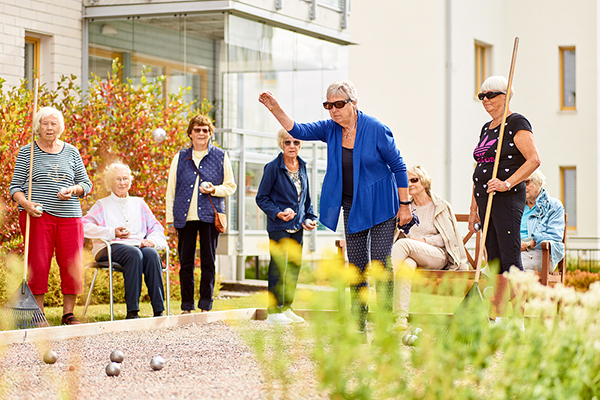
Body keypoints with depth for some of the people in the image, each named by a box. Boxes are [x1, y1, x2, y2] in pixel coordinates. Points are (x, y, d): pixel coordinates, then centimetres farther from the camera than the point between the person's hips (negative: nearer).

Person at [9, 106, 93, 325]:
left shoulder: (71, 152, 13)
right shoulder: (27, 152, 6)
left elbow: (86, 183, 17)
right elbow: (15, 186, 5)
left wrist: (73, 190, -5)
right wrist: (26, 204, -14)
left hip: (69, 216, 2)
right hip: (38, 215, -2)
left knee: (72, 265, -2)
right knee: (38, 264, -5)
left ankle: (68, 313, 9)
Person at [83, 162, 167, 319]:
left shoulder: (139, 203, 26)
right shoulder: (102, 205, 17)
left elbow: (157, 228, 20)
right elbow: (84, 226, 1)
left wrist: (152, 240, -3)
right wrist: (112, 232, -9)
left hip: (138, 245, 3)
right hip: (111, 247, -3)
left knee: (152, 254, -33)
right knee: (134, 253, -37)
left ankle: (159, 310, -38)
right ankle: (132, 311, -41)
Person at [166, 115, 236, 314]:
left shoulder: (221, 157, 8)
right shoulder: (180, 157, 11)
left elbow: (230, 186, 12)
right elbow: (171, 190, 12)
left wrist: (214, 189, -9)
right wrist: (170, 220, 7)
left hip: (210, 216, -1)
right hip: (185, 217, 1)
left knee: (208, 262, 0)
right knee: (186, 263, 2)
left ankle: (206, 307, 6)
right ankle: (187, 307, 9)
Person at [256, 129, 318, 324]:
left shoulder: (302, 167, 10)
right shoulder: (273, 168, -9)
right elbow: (261, 198, -7)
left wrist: (310, 218, 8)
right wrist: (278, 213, -20)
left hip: (297, 226, 7)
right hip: (279, 227, -7)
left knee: (294, 266, 9)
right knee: (279, 267, -8)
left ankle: (286, 308, 19)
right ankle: (274, 311, -3)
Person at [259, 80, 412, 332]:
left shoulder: (375, 129, -16)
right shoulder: (330, 129, 0)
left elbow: (398, 166, -10)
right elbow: (298, 131, -6)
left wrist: (405, 205, -10)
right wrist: (276, 110, -22)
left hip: (380, 204, -6)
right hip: (352, 205, 6)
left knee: (380, 261, -10)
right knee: (357, 264, 7)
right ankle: (358, 321, 13)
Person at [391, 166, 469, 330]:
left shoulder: (441, 207, 12)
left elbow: (448, 238, 4)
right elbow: (397, 236, 23)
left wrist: (424, 240, -7)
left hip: (436, 255, -2)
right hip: (410, 254, 2)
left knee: (403, 244, -34)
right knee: (406, 265, -39)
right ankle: (401, 318, -51)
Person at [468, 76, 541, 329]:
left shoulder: (517, 123, -5)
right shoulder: (486, 128, 20)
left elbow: (534, 159, -15)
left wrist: (507, 183, -23)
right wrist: (474, 208, 20)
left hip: (508, 198, -8)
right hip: (486, 199, 8)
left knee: (510, 260, -12)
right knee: (494, 261, 7)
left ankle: (518, 321, -12)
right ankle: (499, 320, 10)